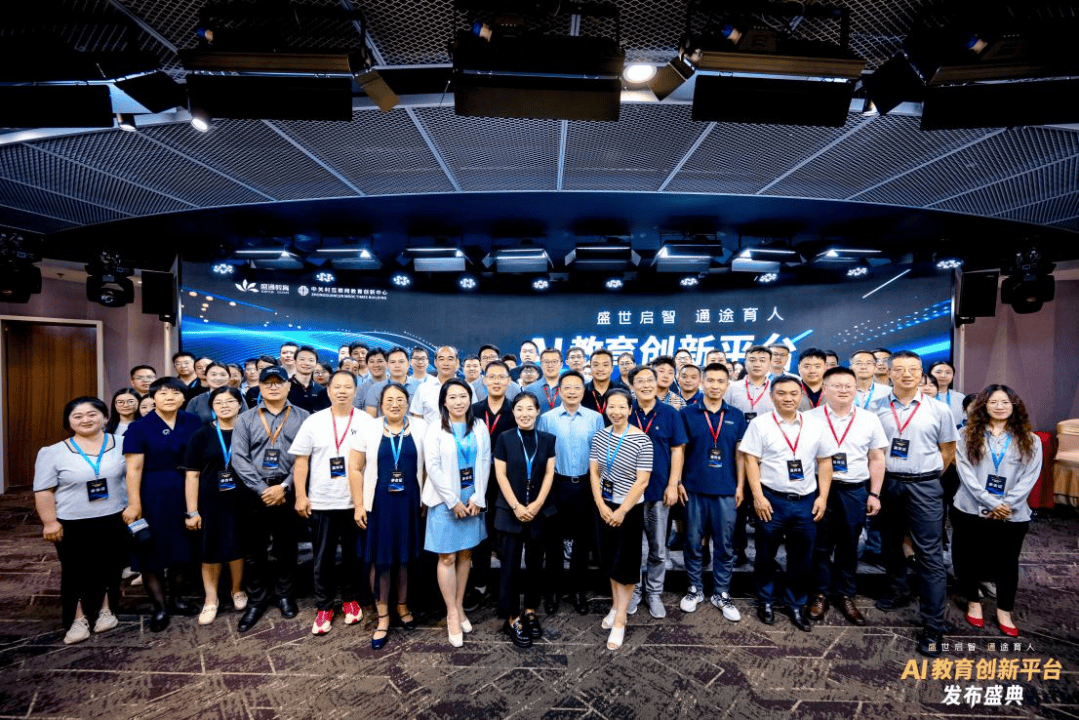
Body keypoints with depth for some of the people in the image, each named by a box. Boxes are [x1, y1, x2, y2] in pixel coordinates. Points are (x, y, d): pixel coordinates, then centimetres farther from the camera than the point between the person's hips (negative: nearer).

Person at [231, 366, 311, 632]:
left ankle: (284, 594, 31)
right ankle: (257, 600, 27)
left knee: (286, 548, 12)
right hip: (256, 493, 1)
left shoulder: (303, 418, 0)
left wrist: (284, 486, -13)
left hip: (289, 492, -1)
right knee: (254, 551, 9)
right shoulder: (245, 419, 6)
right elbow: (239, 458, -2)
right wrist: (262, 489, -11)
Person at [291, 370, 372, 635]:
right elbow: (301, 460, 1)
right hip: (321, 502, 0)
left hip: (356, 502, 0)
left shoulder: (367, 421, -2)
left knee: (353, 555, 14)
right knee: (323, 558, 11)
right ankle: (323, 606, 27)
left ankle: (350, 599, 33)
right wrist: (300, 496, -4)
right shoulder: (313, 421, 0)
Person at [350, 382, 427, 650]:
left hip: (410, 502, 1)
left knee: (406, 557, 14)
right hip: (379, 503, 0)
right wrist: (359, 505, -4)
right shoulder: (368, 430, -2)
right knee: (380, 559, 7)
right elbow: (355, 468, 0)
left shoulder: (420, 427, -2)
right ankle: (383, 616, 26)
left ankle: (402, 605, 37)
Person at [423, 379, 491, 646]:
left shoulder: (480, 428, 3)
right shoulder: (435, 431, -5)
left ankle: (459, 606, 28)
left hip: (473, 499, 3)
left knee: (465, 554, 12)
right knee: (447, 557, 2)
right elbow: (433, 467, -10)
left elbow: (485, 462, 0)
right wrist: (453, 501, -12)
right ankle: (452, 614, 17)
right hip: (445, 501, -3)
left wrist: (477, 497, -8)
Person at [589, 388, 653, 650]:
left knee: (626, 563, 5)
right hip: (604, 506, 5)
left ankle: (620, 621, 18)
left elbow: (642, 481, -16)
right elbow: (593, 473, 0)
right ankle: (615, 606, 37)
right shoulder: (600, 436, -2)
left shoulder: (641, 440, -16)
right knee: (611, 560, 17)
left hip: (630, 509, -4)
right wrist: (601, 505, -8)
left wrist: (622, 511, -16)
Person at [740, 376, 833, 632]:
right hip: (771, 500, -2)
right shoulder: (760, 424, -6)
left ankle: (796, 605, 33)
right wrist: (758, 496, -12)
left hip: (807, 501, 3)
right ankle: (766, 601, 32)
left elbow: (824, 462, 7)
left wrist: (823, 496, 1)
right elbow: (751, 461, -7)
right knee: (766, 555, 12)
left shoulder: (816, 425, 3)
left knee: (802, 558, 13)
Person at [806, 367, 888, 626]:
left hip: (855, 491, 2)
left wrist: (874, 494, 3)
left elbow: (877, 459, 7)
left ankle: (845, 595, 29)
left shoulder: (869, 419, 3)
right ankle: (821, 593, 24)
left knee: (848, 546, 13)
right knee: (820, 544, 8)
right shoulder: (810, 418, -4)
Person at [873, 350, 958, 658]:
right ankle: (897, 593, 38)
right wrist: (879, 477, 2)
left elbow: (947, 450, 6)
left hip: (924, 487, -2)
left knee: (930, 555, -1)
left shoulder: (938, 409, -1)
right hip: (886, 484, 2)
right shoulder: (878, 409, 0)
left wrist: (926, 476, 3)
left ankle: (933, 627, 7)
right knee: (890, 545, 17)